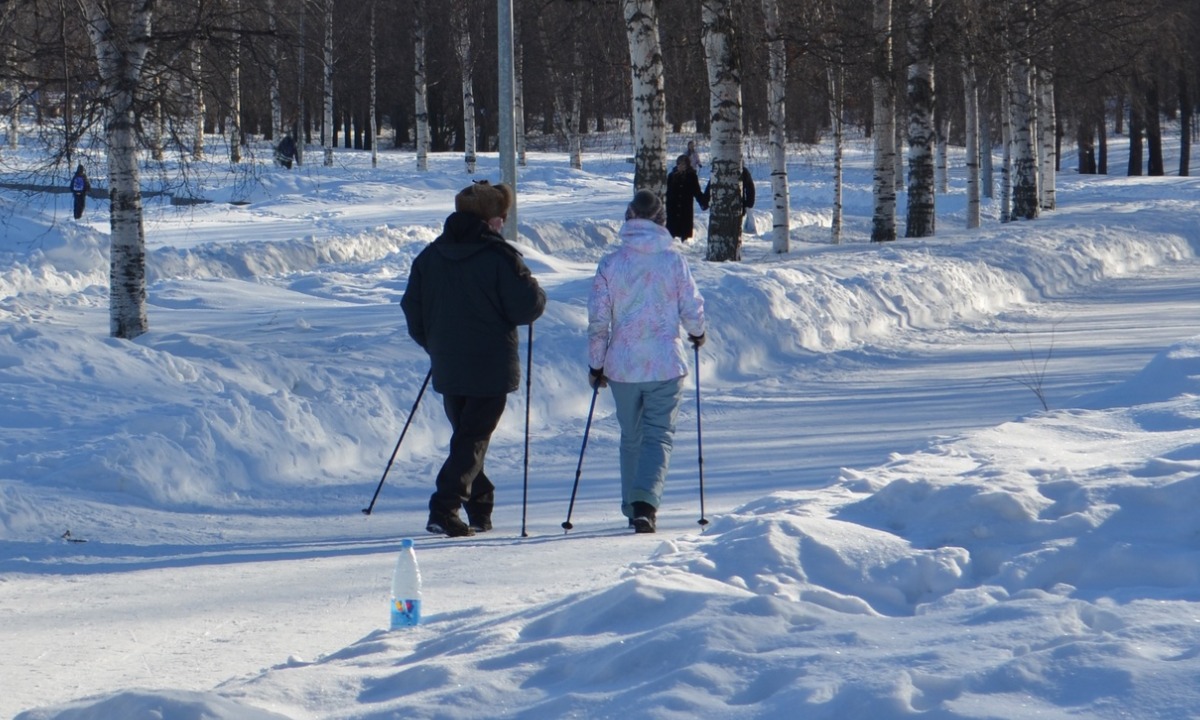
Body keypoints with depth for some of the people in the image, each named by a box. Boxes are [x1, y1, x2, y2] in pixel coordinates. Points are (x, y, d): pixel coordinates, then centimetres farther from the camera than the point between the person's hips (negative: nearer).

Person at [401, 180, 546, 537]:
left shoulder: (430, 256, 6)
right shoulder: (499, 256, -12)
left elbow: (412, 308, 11)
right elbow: (527, 306, -14)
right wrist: (534, 290, 8)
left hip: (447, 369, 5)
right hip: (491, 369, -5)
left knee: (465, 434, 19)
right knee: (473, 438, -3)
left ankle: (479, 509, 20)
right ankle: (444, 510, -16)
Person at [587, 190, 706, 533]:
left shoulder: (610, 263, -3)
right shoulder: (674, 260, -6)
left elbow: (598, 320, -2)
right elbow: (692, 309, 0)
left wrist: (595, 364, 9)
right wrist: (697, 333, 22)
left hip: (623, 366, 2)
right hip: (666, 366, -2)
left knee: (631, 437, 17)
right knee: (658, 436, -1)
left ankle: (633, 506, 24)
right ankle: (645, 502, -21)